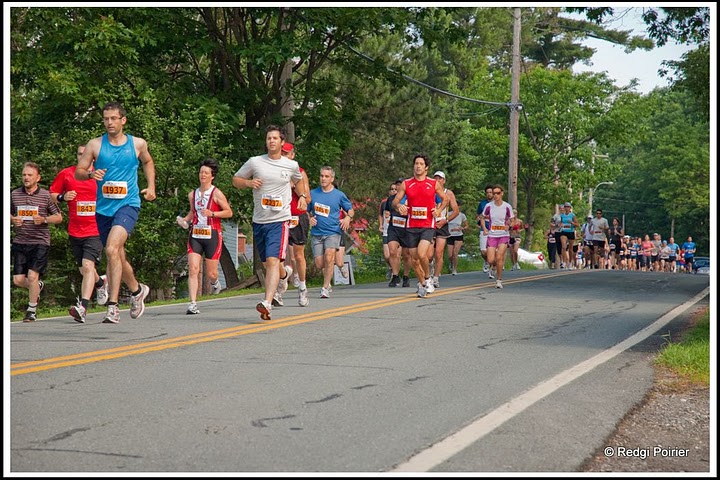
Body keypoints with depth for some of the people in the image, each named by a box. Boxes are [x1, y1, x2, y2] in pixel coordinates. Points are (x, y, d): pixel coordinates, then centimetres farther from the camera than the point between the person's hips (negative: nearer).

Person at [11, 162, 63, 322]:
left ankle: (32, 310, 6)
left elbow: (59, 217, 5)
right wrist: (12, 220, -4)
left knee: (32, 276, -13)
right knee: (18, 280, 1)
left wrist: (44, 220, -13)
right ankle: (38, 286, 35)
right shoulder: (14, 194, 7)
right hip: (20, 242, 4)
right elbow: (8, 214, 19)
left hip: (40, 242, -4)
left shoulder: (46, 195, -1)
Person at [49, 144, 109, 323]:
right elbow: (51, 194, 9)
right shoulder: (66, 174, 3)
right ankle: (100, 283, 48)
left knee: (88, 265, -20)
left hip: (95, 230, -3)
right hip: (74, 231, 3)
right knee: (83, 270, 15)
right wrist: (62, 197, -11)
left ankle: (82, 307, -27)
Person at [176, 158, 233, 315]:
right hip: (195, 234, 3)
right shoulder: (192, 194, 10)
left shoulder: (216, 193, -4)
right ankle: (193, 304, -13)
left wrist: (212, 213, -17)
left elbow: (229, 212, -5)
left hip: (212, 235, -3)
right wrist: (185, 220, 7)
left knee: (210, 273, 2)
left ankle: (215, 281, 41)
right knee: (193, 269, -12)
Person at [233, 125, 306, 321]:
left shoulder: (292, 165, 5)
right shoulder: (254, 162, 2)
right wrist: (248, 182, -8)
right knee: (266, 263, 15)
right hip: (259, 221, 3)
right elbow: (235, 180, 11)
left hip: (280, 220, -3)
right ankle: (284, 273, 50)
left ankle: (267, 303, -26)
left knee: (273, 261, -19)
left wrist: (302, 196, 11)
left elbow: (298, 181, 28)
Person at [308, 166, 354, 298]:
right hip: (316, 233, 2)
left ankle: (325, 288, -17)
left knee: (329, 257, -23)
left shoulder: (339, 195, 3)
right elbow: (306, 211, 18)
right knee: (319, 264, -2)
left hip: (333, 232, -2)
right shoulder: (313, 193, 7)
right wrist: (309, 219, -3)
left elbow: (350, 210, 14)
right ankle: (328, 279, 31)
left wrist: (348, 218, -7)